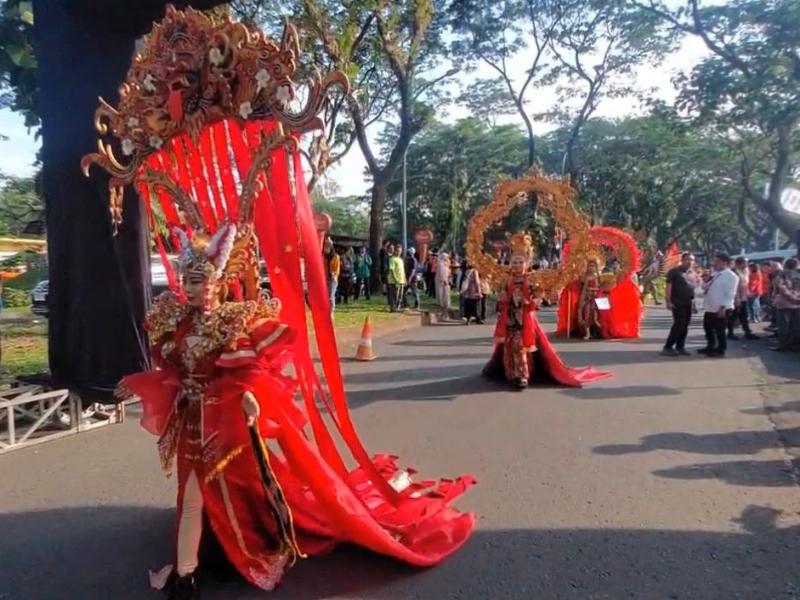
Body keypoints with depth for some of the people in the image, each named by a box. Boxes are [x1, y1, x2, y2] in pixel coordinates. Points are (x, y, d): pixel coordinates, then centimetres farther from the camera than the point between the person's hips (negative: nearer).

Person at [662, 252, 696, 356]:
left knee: (685, 326, 7)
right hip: (678, 302, -7)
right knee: (679, 324, -12)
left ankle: (680, 347, 15)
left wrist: (694, 303, 14)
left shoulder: (692, 273, 15)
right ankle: (668, 347, -7)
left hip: (689, 303, 7)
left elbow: (695, 288, 20)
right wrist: (668, 301, -19)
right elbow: (669, 286, -11)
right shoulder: (674, 271, -6)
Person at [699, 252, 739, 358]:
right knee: (708, 328, 19)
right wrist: (706, 283, 1)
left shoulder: (731, 276, -13)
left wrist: (723, 307, -25)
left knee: (720, 330, 2)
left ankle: (720, 351, 16)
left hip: (721, 309, -9)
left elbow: (730, 294, -19)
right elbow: (705, 288, 22)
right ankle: (710, 347, 35)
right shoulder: (715, 274, 14)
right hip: (710, 308, 9)